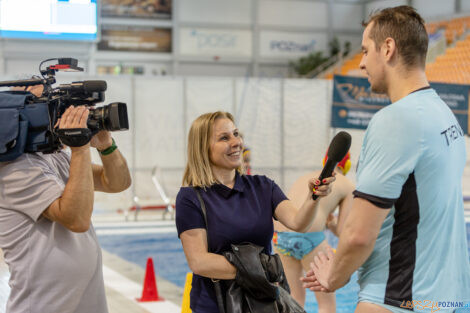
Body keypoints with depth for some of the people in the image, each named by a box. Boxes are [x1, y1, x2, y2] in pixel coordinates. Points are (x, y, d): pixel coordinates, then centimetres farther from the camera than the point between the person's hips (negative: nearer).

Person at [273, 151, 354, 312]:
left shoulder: (304, 178, 30)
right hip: (308, 237, -5)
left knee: (297, 297, 22)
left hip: (279, 236, 5)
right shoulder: (348, 185, 16)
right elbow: (341, 231, 9)